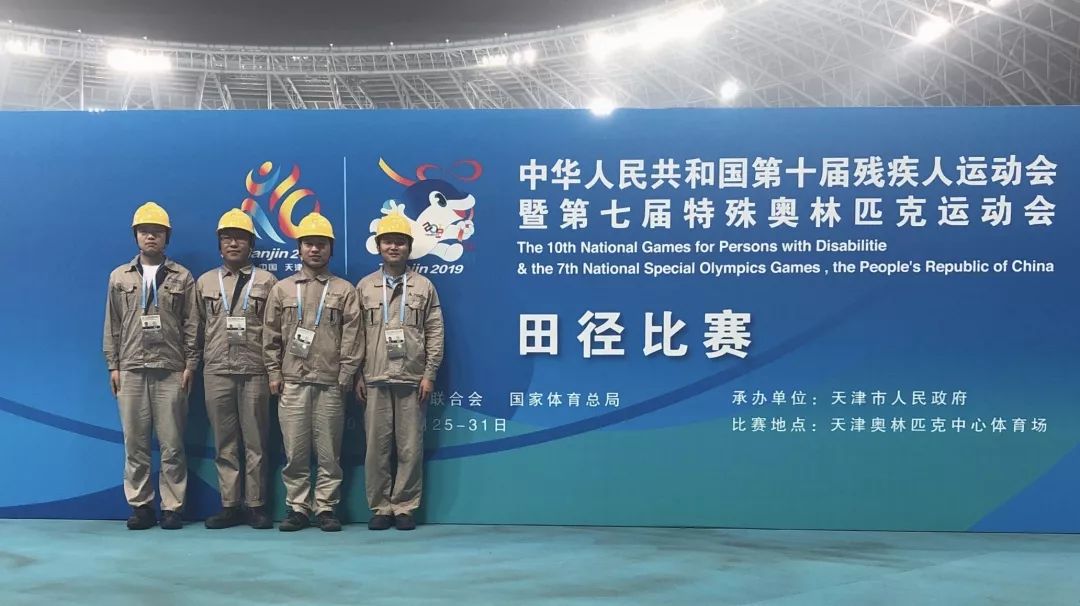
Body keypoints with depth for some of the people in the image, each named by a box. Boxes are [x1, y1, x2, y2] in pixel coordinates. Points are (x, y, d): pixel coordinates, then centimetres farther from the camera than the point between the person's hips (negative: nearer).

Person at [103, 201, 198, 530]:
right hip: (131, 370, 2)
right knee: (135, 443, 4)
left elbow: (191, 325, 4)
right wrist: (113, 365, 4)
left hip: (170, 370, -2)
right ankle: (140, 505, 13)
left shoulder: (182, 277, 6)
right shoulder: (119, 277, 12)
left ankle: (172, 507, 7)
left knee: (172, 444, 0)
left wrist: (190, 365, -2)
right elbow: (112, 325, 10)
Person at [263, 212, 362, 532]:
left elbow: (352, 336, 2)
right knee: (294, 451, 3)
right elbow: (271, 335, 10)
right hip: (292, 383, 1)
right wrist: (274, 373, 4)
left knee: (329, 451, 2)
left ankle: (326, 508, 12)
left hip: (330, 384, -1)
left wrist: (346, 375, -3)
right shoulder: (282, 289, 10)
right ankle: (298, 508, 13)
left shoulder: (344, 290, 6)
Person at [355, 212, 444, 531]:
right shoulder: (364, 287, 9)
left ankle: (405, 508, 11)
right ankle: (380, 508, 12)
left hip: (412, 379, -1)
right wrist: (357, 376, 2)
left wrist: (429, 374, -3)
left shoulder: (424, 286, 6)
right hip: (375, 380, 1)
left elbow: (435, 333, 3)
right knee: (377, 447, 3)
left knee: (410, 447, 1)